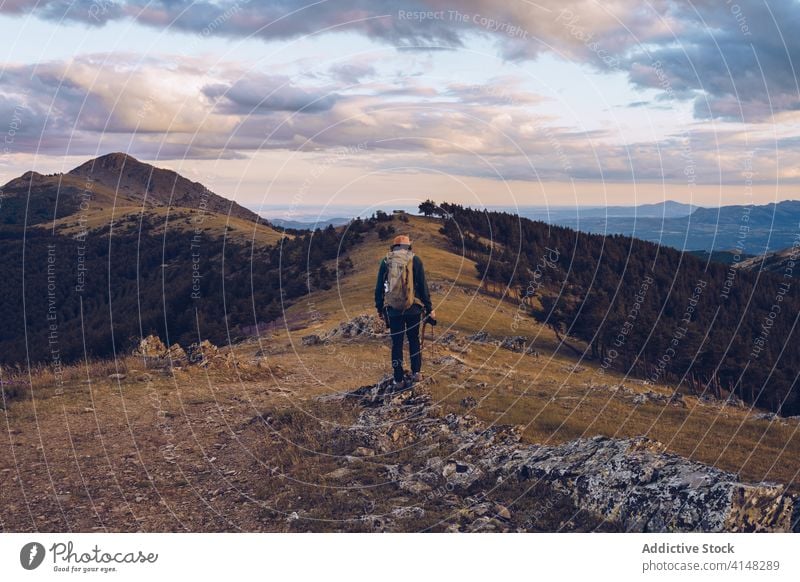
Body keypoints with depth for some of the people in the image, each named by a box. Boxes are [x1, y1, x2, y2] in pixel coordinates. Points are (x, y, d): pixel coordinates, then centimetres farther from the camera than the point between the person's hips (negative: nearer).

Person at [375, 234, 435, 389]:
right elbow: (423, 286, -3)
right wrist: (429, 308, 3)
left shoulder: (386, 261, 3)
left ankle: (399, 380, 9)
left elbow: (379, 287, 7)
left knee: (397, 344, 7)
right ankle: (416, 373, 11)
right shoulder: (415, 260, -1)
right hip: (413, 308, -1)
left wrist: (379, 307, 18)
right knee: (414, 340, 16)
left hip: (393, 309, 1)